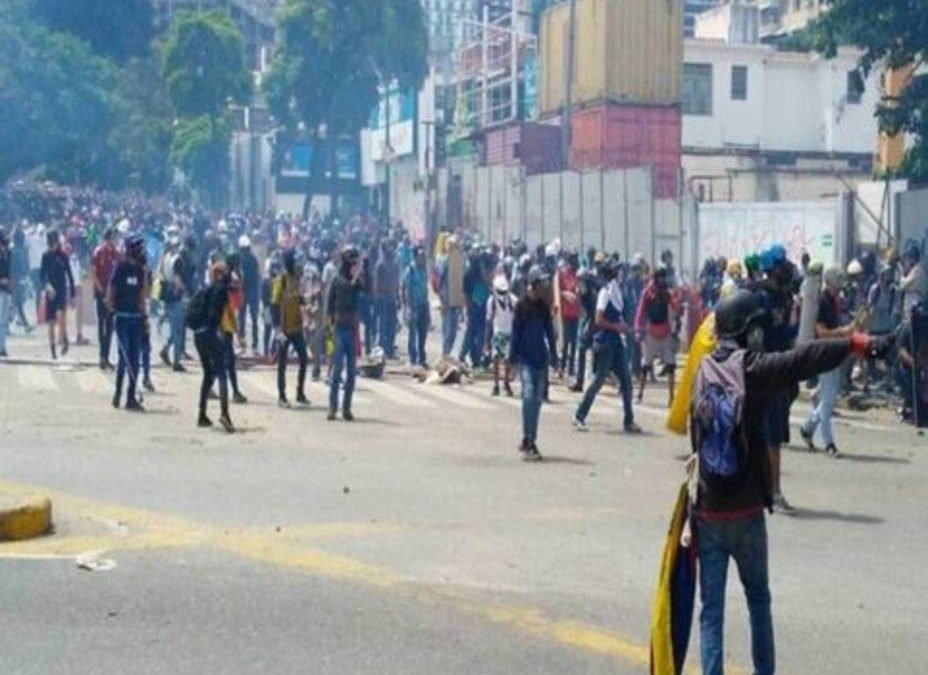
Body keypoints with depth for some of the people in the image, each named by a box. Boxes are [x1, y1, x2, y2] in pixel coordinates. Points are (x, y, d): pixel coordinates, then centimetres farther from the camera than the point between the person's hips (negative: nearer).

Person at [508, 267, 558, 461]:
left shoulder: (544, 307, 7)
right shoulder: (521, 306, -4)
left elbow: (550, 332, 12)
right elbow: (515, 332, -2)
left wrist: (553, 355, 11)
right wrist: (513, 356, -3)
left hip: (541, 357, 5)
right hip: (525, 357, -5)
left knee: (537, 398, 7)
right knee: (529, 394, -17)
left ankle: (529, 441, 17)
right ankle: (528, 441, -15)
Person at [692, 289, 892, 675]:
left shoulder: (703, 371, 3)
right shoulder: (751, 367, -10)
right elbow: (804, 361, -26)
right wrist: (857, 344, -29)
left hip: (708, 511, 3)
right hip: (747, 511, -3)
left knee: (712, 607, 7)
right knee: (758, 598, 18)